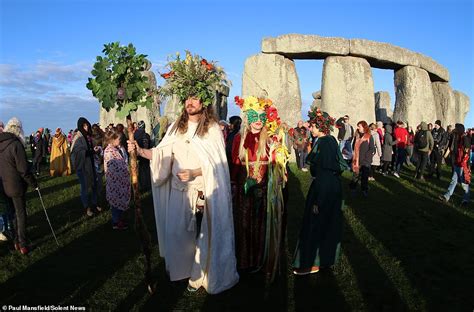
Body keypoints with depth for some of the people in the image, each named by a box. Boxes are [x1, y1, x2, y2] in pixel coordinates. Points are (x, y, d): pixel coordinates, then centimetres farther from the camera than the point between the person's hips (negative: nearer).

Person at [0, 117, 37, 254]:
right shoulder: (16, 144, -19)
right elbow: (23, 169, -19)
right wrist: (34, 183, -8)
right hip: (16, 186, -6)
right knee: (21, 214, 5)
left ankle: (16, 241, 27)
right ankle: (23, 244, 10)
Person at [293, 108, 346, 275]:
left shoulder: (324, 143, -22)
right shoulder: (331, 140, 7)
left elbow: (324, 172, -25)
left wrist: (317, 201, -24)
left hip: (325, 188, -10)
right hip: (333, 186, 10)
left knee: (314, 224, 2)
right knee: (329, 223, 21)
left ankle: (312, 263, 14)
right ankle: (327, 255, 37)